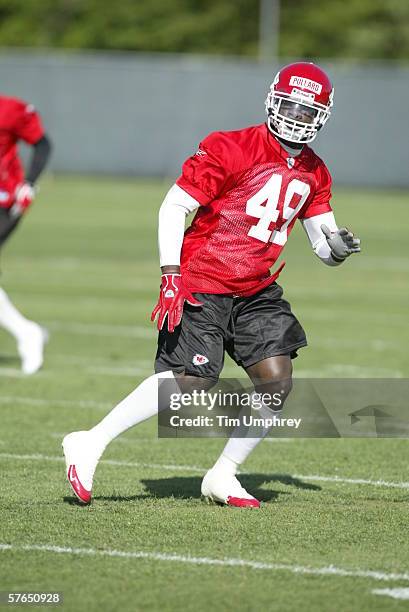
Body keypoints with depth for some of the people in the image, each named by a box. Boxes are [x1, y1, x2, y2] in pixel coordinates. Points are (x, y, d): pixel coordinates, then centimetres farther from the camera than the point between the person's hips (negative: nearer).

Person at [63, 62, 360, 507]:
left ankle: (223, 477, 8)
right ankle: (88, 445, -2)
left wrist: (337, 246, -10)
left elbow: (323, 244, 15)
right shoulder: (231, 150, -13)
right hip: (202, 286, -7)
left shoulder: (313, 174, 8)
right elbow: (173, 208, -13)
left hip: (256, 292, 7)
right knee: (188, 382, -14)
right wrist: (171, 278, -19)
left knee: (277, 380, -6)